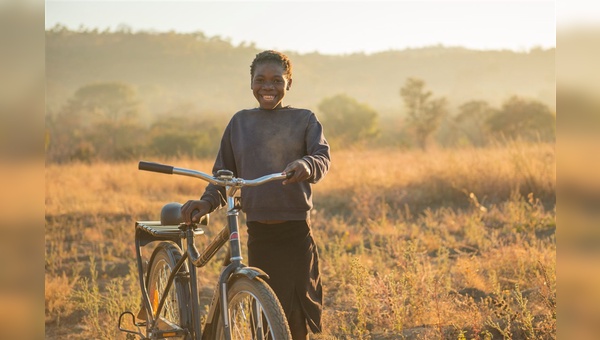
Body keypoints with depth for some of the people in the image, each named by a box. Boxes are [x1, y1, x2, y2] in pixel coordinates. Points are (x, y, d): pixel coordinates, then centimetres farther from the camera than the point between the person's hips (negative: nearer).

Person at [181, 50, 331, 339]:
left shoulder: (304, 120, 6)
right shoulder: (240, 122, 13)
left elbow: (323, 157, -10)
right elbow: (224, 174, 17)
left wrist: (306, 164, -34)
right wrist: (207, 202, -3)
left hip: (296, 231, -2)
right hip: (258, 232, 2)